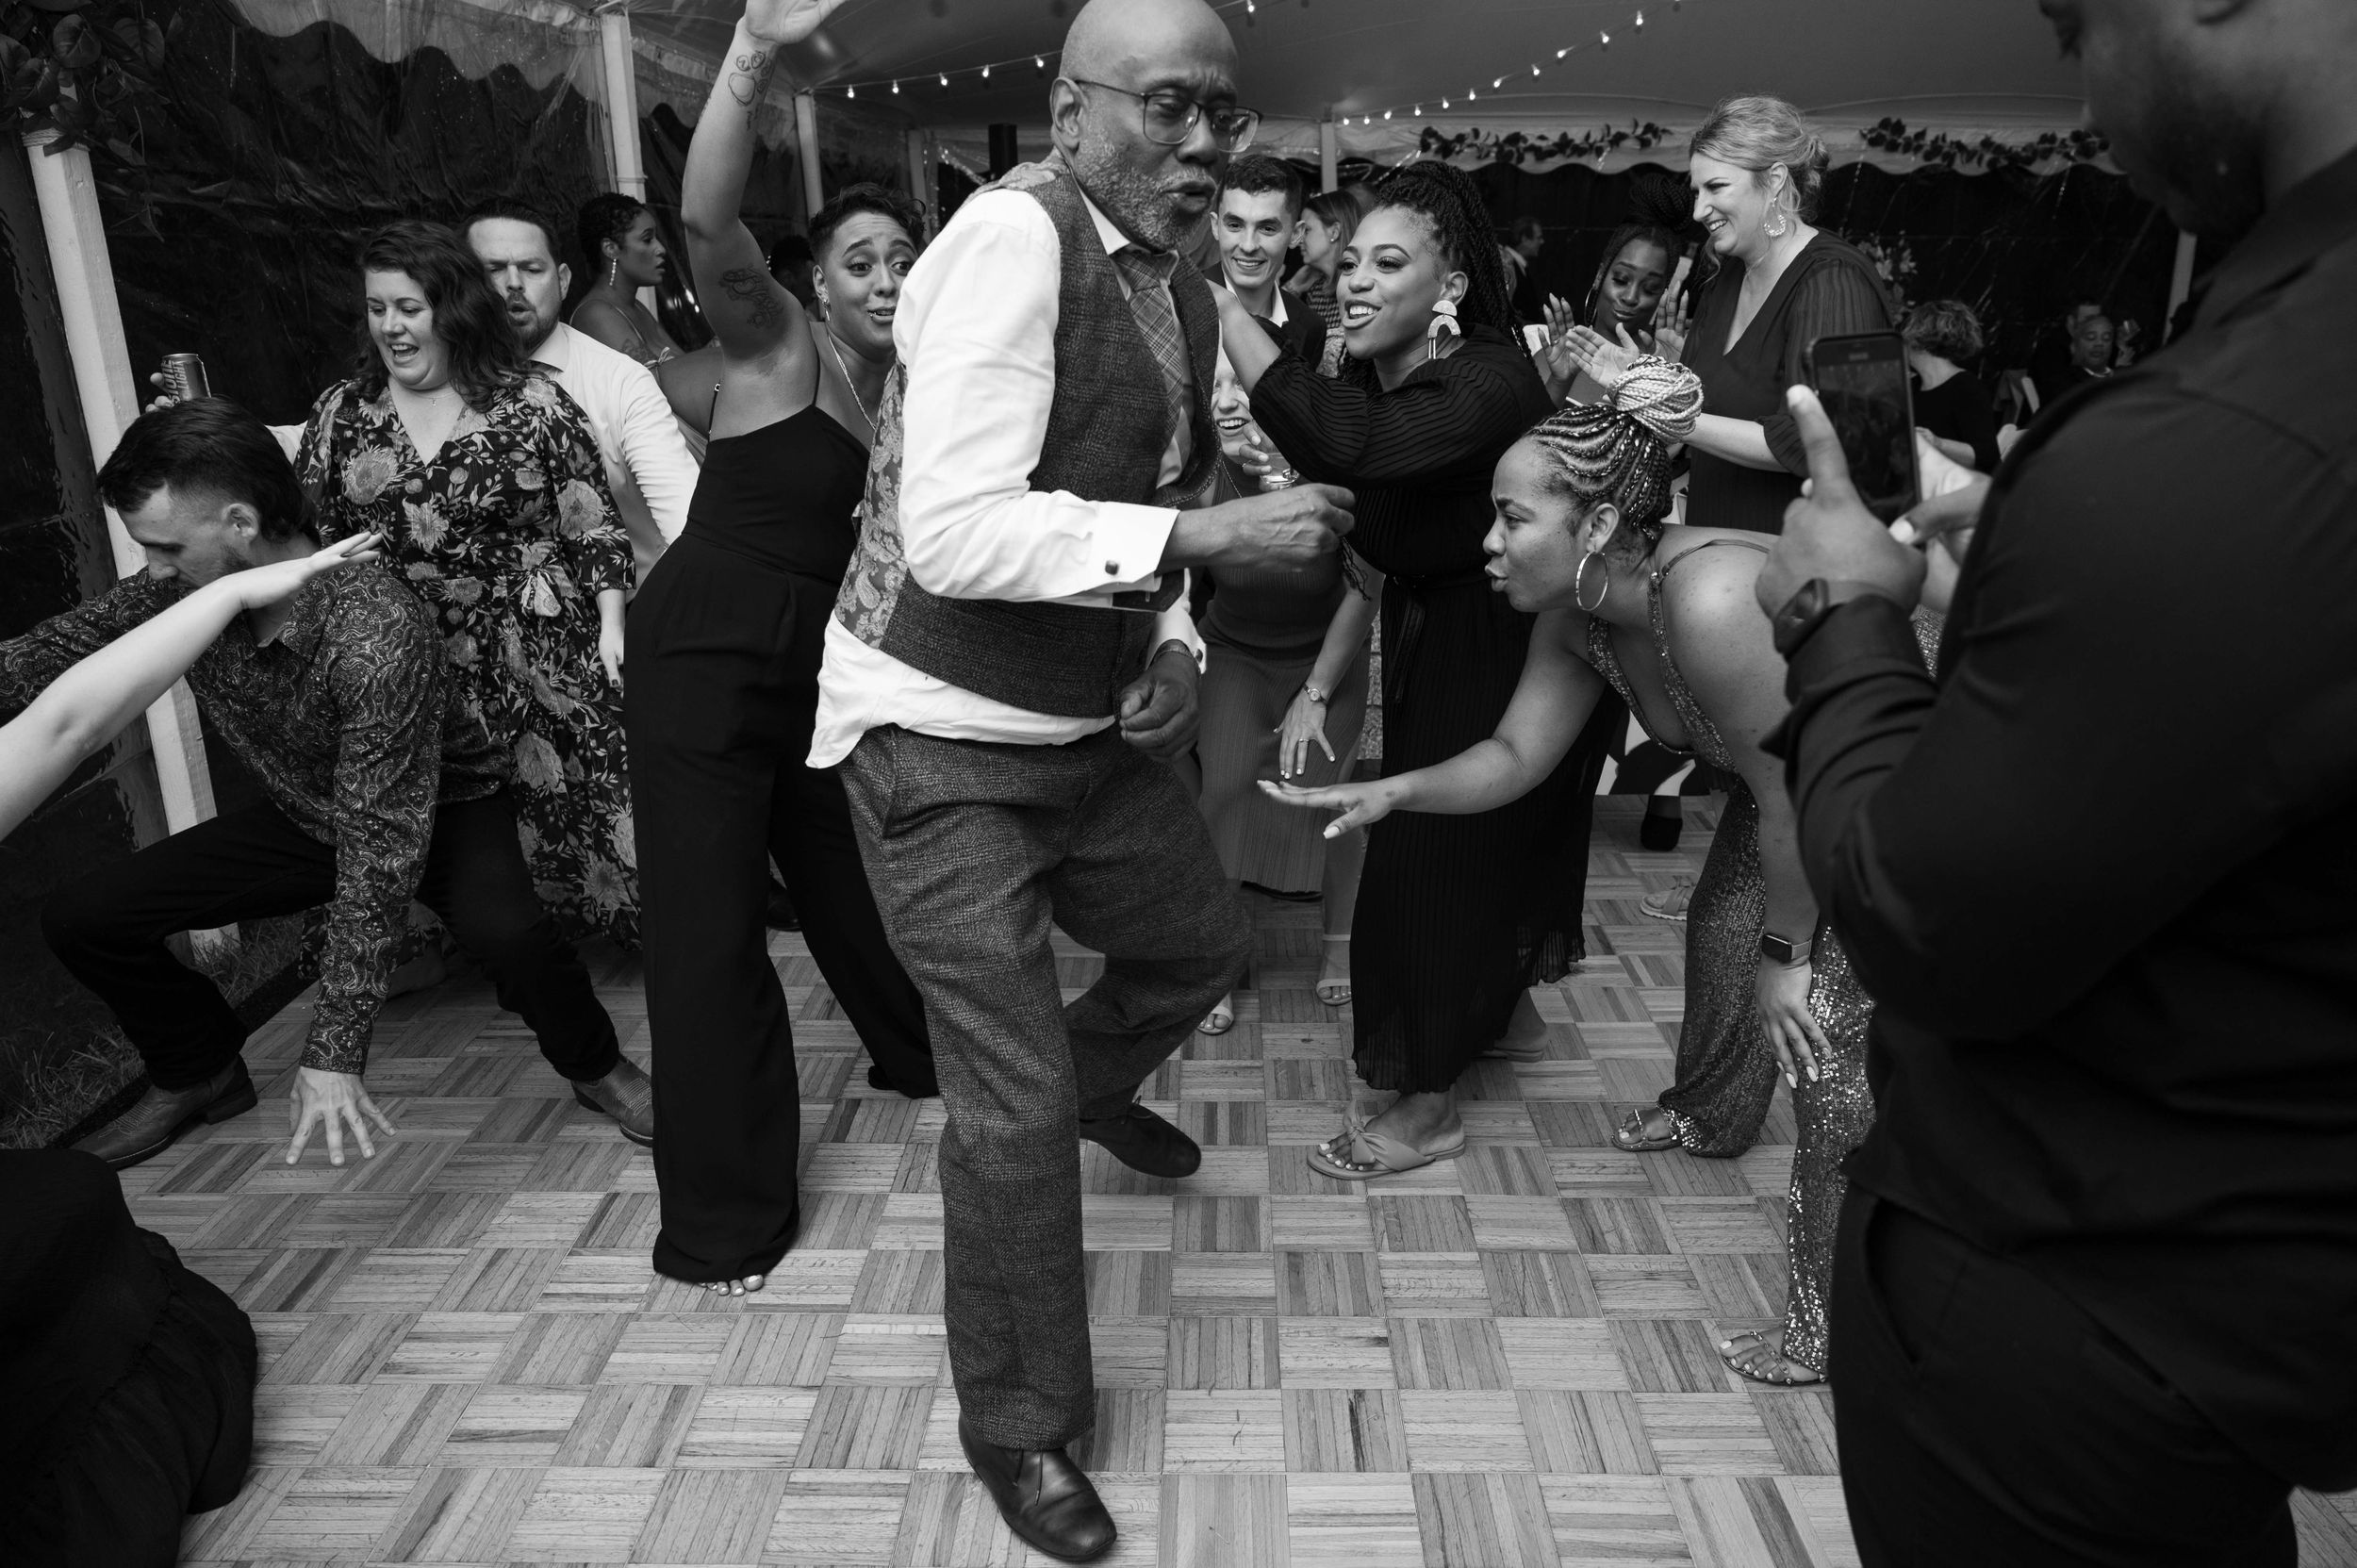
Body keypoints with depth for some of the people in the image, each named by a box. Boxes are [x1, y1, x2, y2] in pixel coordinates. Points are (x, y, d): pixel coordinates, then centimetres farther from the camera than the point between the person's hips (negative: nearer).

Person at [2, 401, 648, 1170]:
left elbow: (382, 852, -36)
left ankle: (594, 1066, -5)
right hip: (305, 815, 6)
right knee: (81, 919, 0)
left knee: (506, 932, -37)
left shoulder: (378, 634, -36)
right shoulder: (178, 593, -17)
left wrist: (334, 1052, -33)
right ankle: (198, 1073, 27)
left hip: (438, 812, -6)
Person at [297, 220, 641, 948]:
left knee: (570, 795, -3)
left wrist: (611, 622, -9)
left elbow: (594, 526, -2)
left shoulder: (531, 401, -1)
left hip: (541, 657, -3)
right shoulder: (341, 412, 8)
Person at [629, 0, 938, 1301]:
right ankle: (725, 1215, 13)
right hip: (706, 652, -5)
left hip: (825, 665, 6)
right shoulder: (775, 347, -10)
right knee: (707, 926, -1)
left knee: (851, 877, 18)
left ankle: (913, 1054, 46)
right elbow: (708, 224, -29)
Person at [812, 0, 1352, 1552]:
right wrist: (1205, 534, -29)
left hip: (1093, 723, 8)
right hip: (945, 738, -8)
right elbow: (954, 532, -30)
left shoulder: (1189, 298, 6)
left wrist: (1170, 641, -4)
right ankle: (1018, 1427, 22)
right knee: (1014, 1104, -3)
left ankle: (1092, 1089, 58)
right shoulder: (1011, 234, -21)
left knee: (1203, 949, 23)